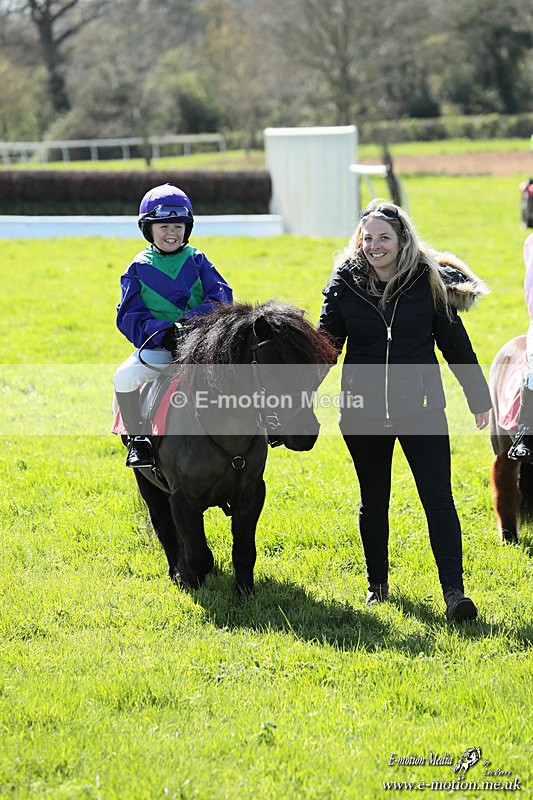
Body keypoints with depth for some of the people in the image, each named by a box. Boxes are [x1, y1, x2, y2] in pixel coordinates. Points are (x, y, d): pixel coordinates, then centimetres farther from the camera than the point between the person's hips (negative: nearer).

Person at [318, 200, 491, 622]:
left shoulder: (429, 282, -3)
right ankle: (377, 583, 30)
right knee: (374, 501, 14)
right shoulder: (345, 282, 0)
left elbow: (456, 344, 4)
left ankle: (454, 591, -13)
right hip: (363, 411, 2)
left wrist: (479, 397, 8)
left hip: (421, 408, -2)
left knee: (438, 497, -10)